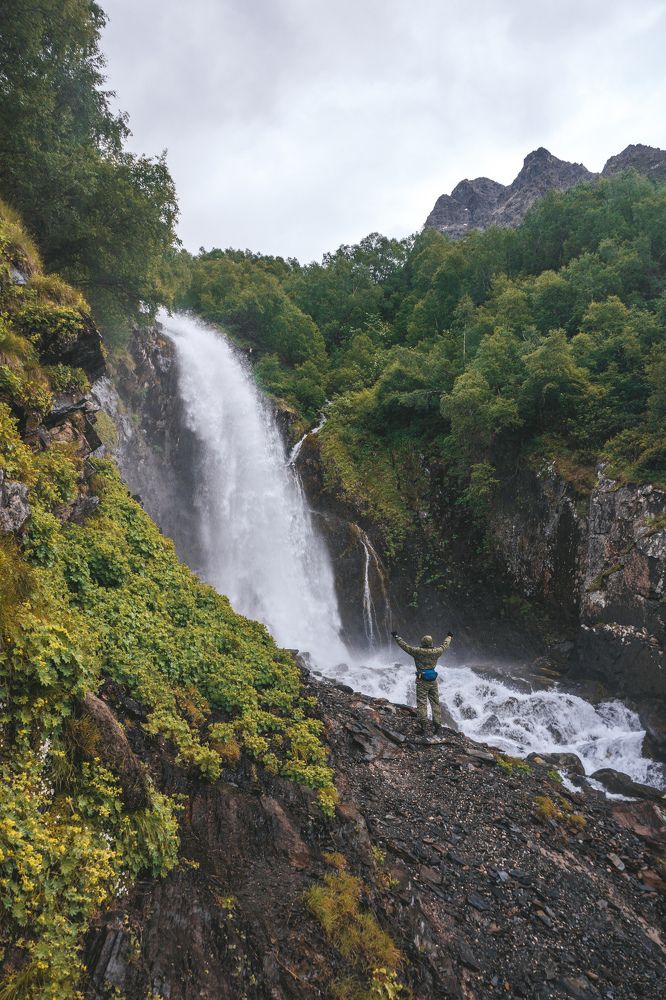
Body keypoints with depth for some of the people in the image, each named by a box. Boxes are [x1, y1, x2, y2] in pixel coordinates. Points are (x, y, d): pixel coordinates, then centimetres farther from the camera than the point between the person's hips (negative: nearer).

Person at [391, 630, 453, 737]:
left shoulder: (418, 651, -10)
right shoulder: (436, 652, 0)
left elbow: (405, 646, -3)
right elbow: (445, 645, 18)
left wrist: (396, 637, 9)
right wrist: (449, 637, 37)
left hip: (422, 681, -3)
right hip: (433, 681, 4)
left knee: (422, 704, -3)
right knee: (435, 703, 11)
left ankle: (423, 727, -8)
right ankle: (437, 725, 11)